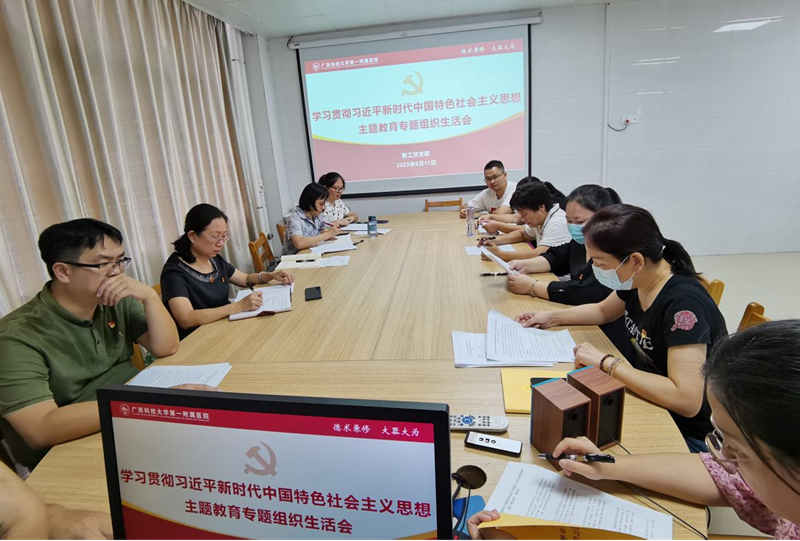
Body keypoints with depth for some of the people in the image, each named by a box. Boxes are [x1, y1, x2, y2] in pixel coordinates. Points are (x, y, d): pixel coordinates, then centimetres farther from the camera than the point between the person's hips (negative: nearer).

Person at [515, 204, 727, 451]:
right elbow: (603, 311, 17)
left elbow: (687, 400, -35)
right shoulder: (636, 282, -5)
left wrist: (607, 363, -30)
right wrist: (552, 317, 4)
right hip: (642, 393, 7)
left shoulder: (684, 303, -29)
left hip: (684, 431, -7)